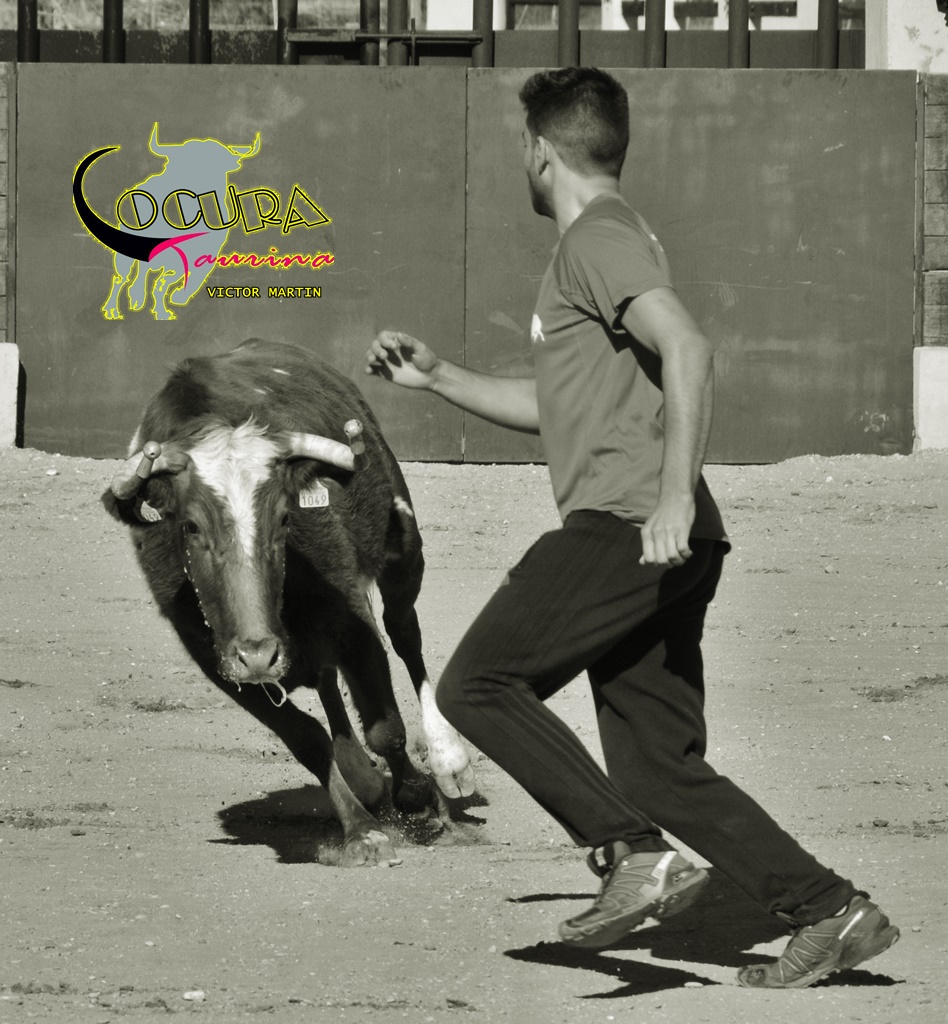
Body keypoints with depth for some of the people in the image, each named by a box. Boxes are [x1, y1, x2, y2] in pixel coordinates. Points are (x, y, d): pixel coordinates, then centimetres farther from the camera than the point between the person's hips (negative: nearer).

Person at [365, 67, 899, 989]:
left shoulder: (599, 239, -5)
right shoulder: (600, 243, 27)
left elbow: (686, 349, -21)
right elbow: (557, 408, 36)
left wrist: (676, 496, -28)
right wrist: (436, 379, 31)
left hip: (625, 524, -10)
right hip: (650, 542, 10)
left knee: (477, 685, -6)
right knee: (662, 767, 6)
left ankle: (635, 855, -12)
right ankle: (829, 912, 2)